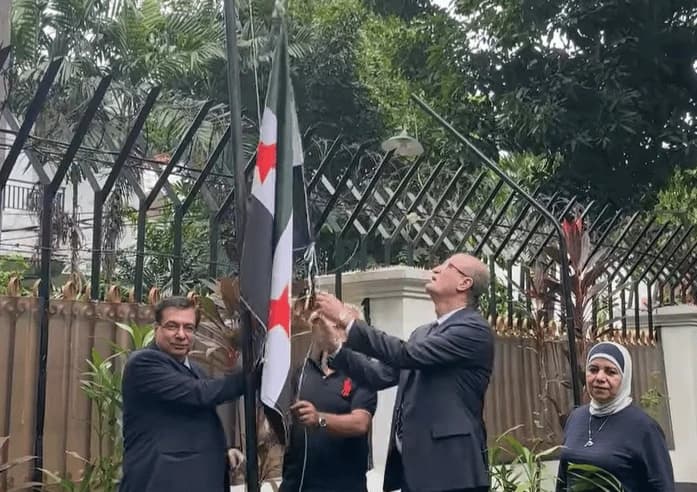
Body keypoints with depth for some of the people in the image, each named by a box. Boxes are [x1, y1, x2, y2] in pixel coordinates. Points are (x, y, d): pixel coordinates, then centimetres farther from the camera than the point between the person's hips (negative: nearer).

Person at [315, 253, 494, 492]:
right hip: (412, 463, 8)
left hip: (450, 465, -8)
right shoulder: (423, 333, 18)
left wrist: (347, 318, -15)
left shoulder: (474, 329, -10)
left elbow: (407, 354, -19)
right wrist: (336, 345, 3)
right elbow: (380, 375, 15)